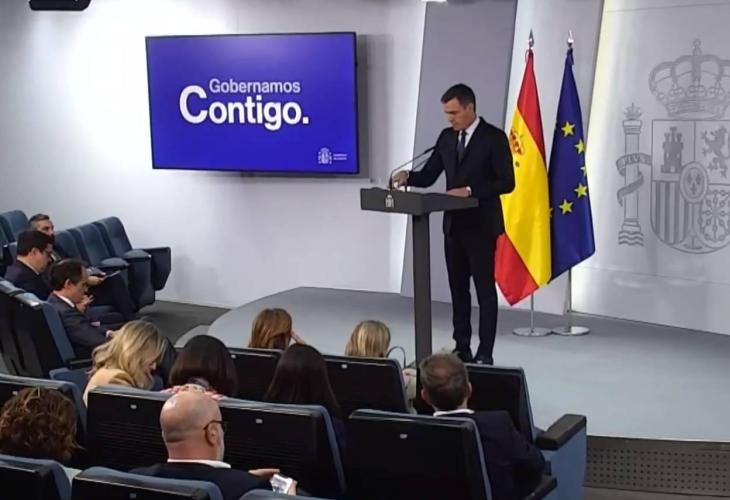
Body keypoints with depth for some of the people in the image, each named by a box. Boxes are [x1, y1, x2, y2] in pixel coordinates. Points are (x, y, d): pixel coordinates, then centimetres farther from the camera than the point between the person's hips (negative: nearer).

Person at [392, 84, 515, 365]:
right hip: (454, 224, 7)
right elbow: (428, 177, 9)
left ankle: (485, 353, 5)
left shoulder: (494, 137, -10)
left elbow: (506, 182, -14)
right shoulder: (446, 137, 9)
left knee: (485, 290, 1)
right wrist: (408, 177, -12)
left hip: (481, 225, -6)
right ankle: (461, 348, 20)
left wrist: (470, 190, -23)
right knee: (458, 289, 11)